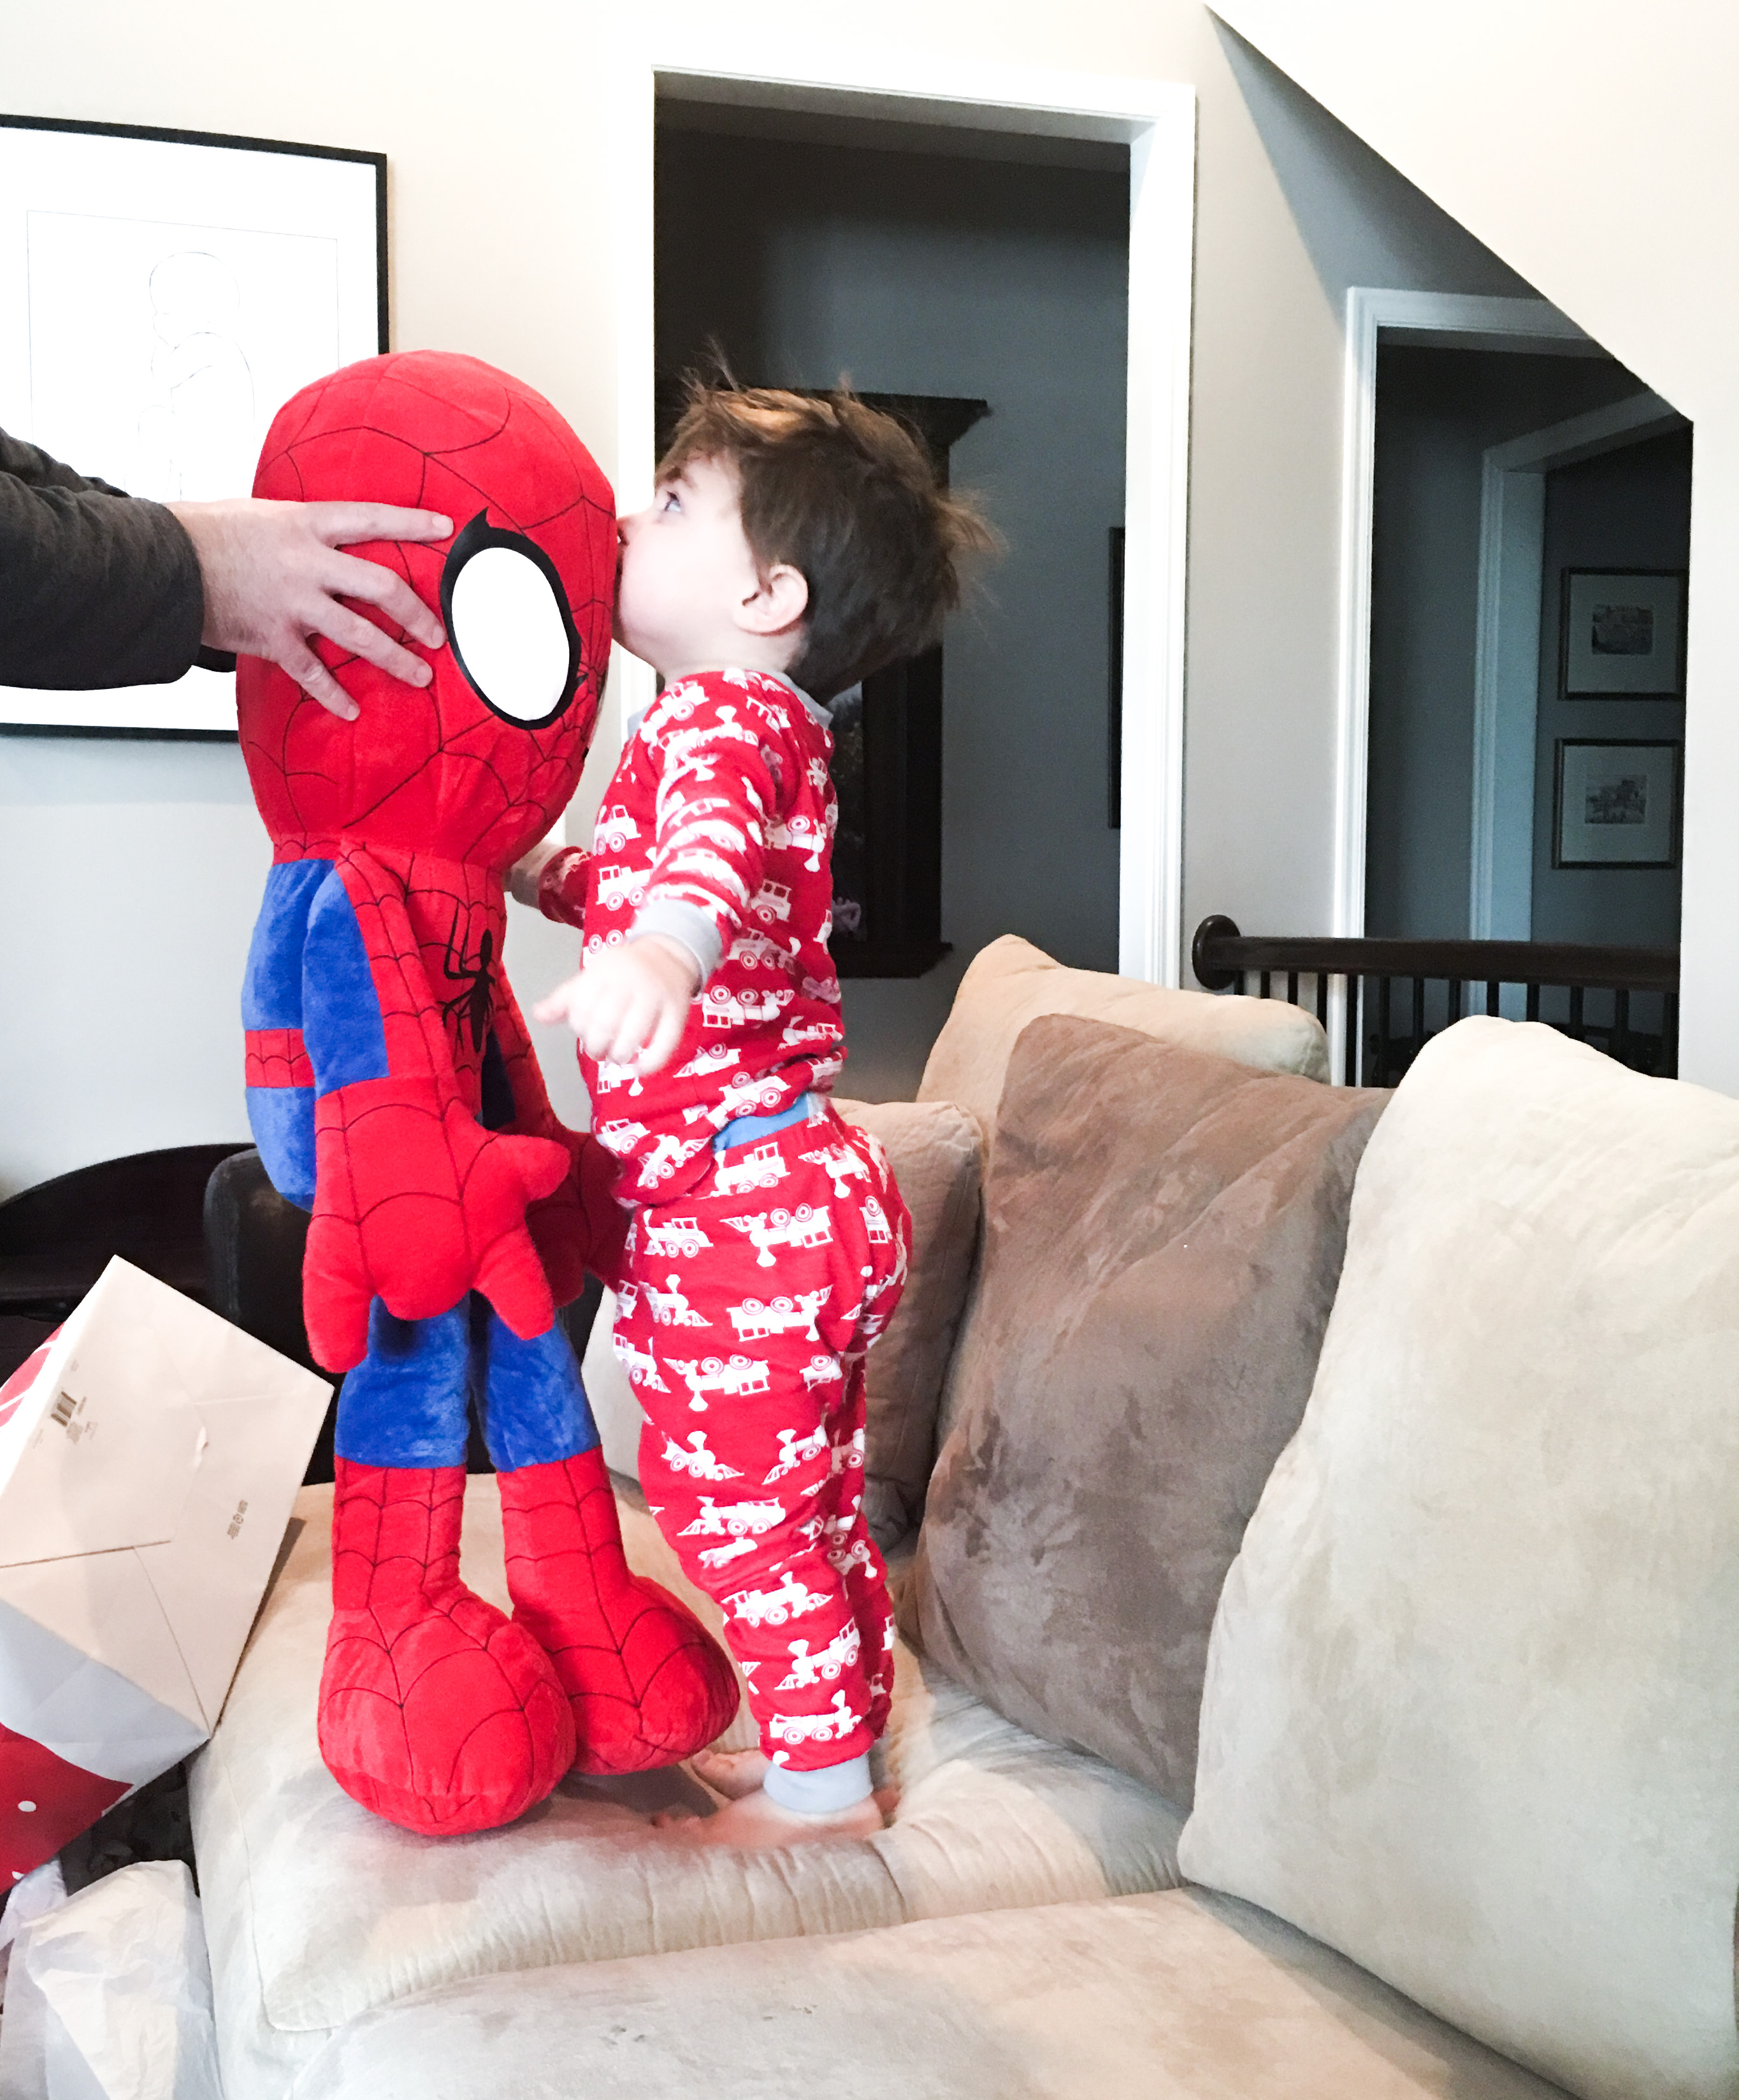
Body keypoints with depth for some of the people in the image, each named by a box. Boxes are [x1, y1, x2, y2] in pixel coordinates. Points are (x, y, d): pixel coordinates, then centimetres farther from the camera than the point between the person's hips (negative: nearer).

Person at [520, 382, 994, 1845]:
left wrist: (662, 943, -60)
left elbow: (714, 838, -42)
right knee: (811, 1497, 20)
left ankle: (821, 1783, 14)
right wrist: (547, 875, 27)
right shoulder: (769, 725, 18)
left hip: (735, 1202, -10)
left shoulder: (722, 714, -16)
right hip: (811, 1186, 11)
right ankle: (841, 1731, 35)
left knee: (730, 1500, 2)